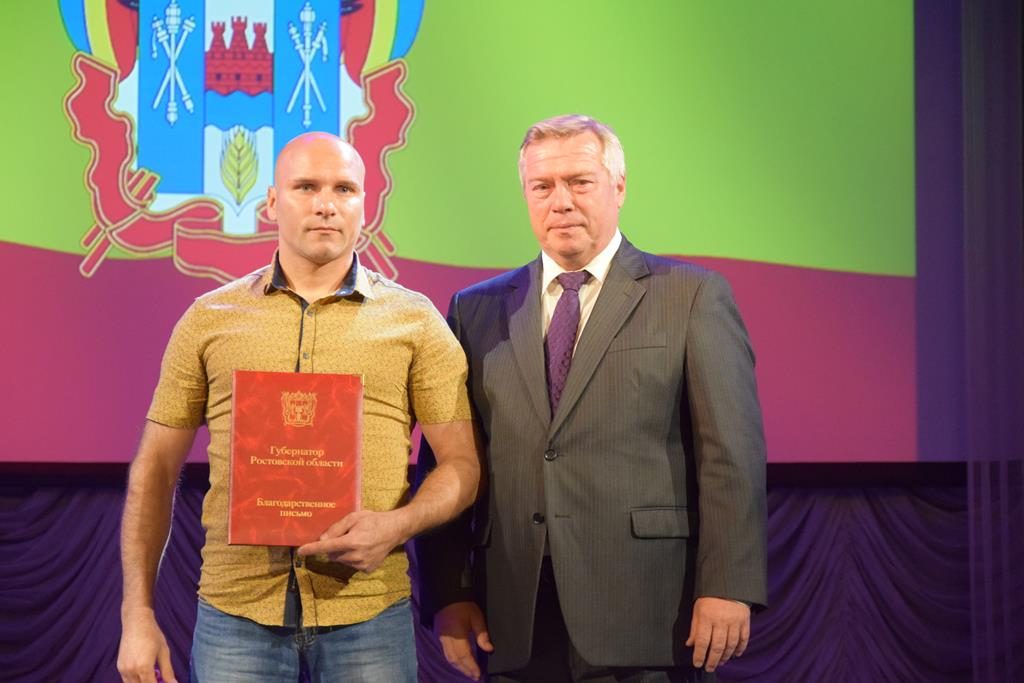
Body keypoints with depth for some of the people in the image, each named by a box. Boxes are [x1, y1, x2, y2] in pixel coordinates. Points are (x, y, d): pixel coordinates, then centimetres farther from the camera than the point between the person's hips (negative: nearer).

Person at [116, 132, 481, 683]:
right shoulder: (209, 319, 7)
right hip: (235, 612, 1)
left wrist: (398, 524, -15)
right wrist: (137, 614, 2)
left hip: (369, 614, 0)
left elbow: (462, 465, 4)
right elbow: (156, 470, 8)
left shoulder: (415, 321, 4)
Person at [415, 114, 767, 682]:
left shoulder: (692, 296, 4)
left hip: (645, 614, -2)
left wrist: (728, 587, -10)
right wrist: (448, 593, 0)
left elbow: (732, 451, -2)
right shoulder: (477, 310, 12)